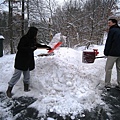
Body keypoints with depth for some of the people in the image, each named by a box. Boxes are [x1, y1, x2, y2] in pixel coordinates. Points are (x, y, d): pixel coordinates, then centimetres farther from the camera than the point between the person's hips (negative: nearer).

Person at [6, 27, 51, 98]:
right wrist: (30, 48, -24)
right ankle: (9, 90, 9)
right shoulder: (24, 38, -15)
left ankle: (26, 89, 25)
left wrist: (47, 47, 29)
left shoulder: (32, 40, 10)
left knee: (27, 76, 12)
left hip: (28, 61, 8)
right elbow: (19, 48, -20)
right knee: (17, 75, -4)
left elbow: (38, 45, 26)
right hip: (21, 61, -8)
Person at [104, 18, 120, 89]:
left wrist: (106, 53, -3)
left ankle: (108, 85, 1)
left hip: (113, 53, -8)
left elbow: (108, 43, -9)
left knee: (108, 68, -1)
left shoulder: (112, 30, -7)